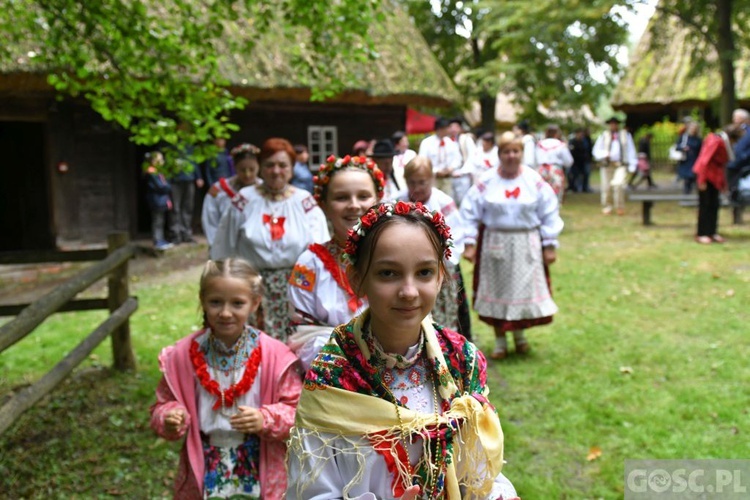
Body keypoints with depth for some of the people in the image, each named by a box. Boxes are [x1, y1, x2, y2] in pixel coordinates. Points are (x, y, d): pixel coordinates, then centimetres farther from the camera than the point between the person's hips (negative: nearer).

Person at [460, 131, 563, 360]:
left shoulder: (535, 181, -2)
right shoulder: (486, 182, -4)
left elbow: (549, 214, 1)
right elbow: (469, 212, -2)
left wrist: (550, 245, -1)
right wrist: (469, 243, -7)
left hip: (526, 244, 0)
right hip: (494, 244, 0)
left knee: (525, 288, 4)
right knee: (497, 290, 7)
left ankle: (519, 334, 29)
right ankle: (499, 340, 21)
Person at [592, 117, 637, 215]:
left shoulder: (626, 135, 14)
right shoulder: (603, 136, 11)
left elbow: (631, 151, 14)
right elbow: (596, 151, 6)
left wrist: (632, 165, 6)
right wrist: (605, 154, -14)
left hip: (620, 165, -1)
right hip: (606, 165, 1)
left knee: (618, 184, -20)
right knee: (606, 187, -4)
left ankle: (620, 207, -11)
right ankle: (607, 207, 10)